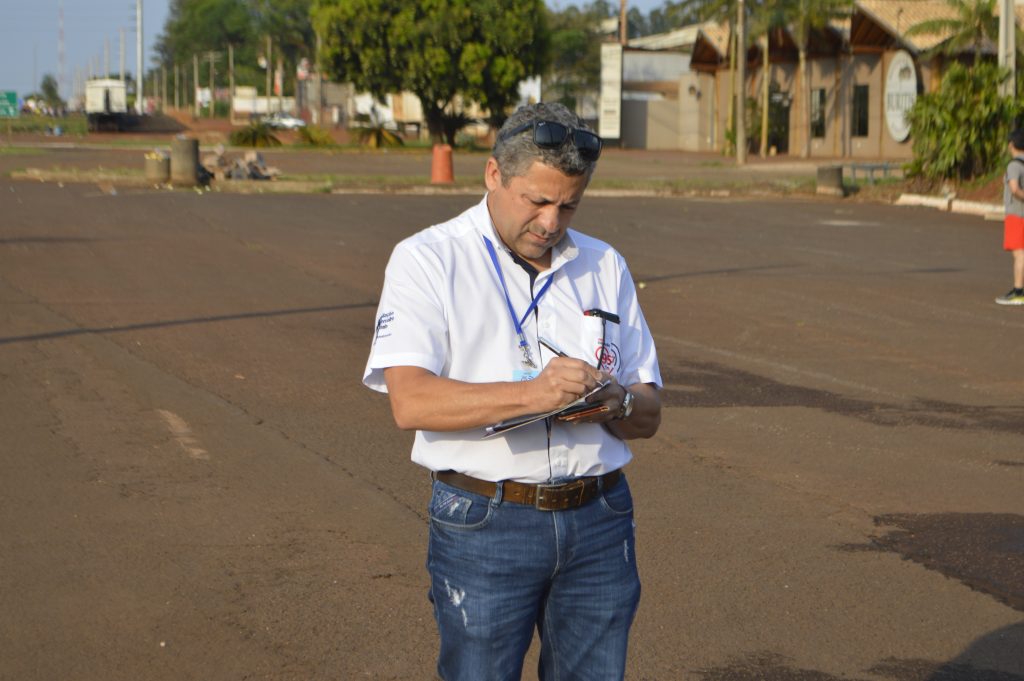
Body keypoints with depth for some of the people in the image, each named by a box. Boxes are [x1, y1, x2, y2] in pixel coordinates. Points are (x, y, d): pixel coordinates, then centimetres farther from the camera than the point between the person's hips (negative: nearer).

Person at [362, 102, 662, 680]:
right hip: (483, 525, -4)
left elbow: (649, 414, 14)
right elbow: (411, 400, -16)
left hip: (599, 522, 4)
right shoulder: (426, 260, -2)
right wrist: (531, 394, -26)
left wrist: (615, 404, -10)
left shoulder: (606, 267, 14)